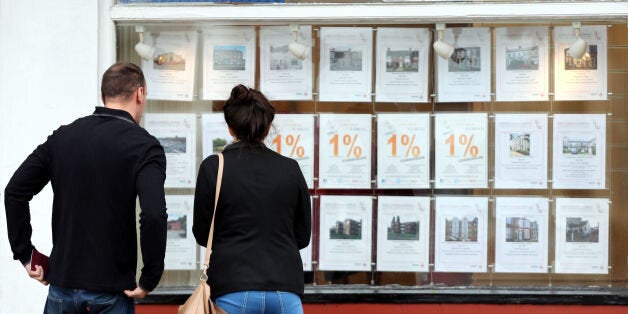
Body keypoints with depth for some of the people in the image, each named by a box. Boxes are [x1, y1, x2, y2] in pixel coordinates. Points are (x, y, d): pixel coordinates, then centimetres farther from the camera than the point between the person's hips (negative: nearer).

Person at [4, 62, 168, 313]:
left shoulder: (63, 136, 5)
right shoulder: (144, 145, -10)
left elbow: (15, 192, 4)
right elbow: (153, 215, -24)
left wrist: (25, 254, 9)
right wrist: (150, 279, -14)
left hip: (62, 284, 4)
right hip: (110, 291, -4)